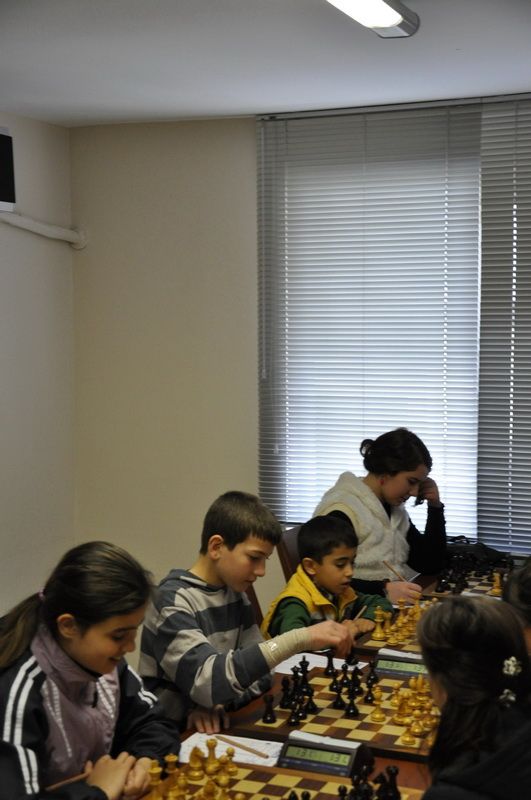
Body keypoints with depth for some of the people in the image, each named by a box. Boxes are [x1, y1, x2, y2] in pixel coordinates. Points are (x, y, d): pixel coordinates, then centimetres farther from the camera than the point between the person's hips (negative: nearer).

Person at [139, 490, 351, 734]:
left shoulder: (235, 593, 5)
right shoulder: (173, 601, -17)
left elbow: (256, 670, 4)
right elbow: (207, 679, -29)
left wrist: (216, 703, -15)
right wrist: (299, 639, -34)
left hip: (214, 725, 7)